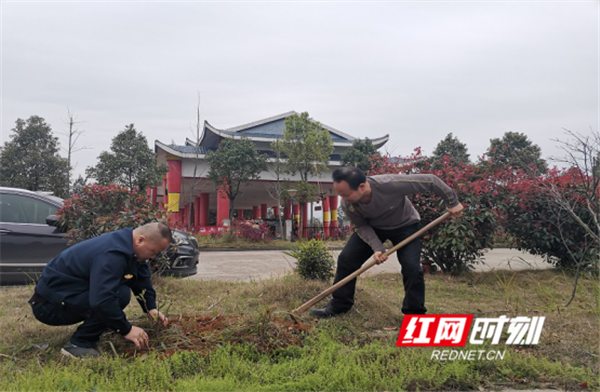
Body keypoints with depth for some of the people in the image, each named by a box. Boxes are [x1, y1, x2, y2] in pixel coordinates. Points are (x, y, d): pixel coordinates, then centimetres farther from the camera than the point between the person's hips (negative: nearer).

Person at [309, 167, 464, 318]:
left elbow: (430, 180, -31)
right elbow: (361, 226, -12)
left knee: (412, 267, -18)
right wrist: (377, 248, -28)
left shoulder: (391, 184, -42)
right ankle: (338, 305, 12)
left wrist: (452, 202, -19)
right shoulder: (347, 204, -28)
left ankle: (414, 314, 2)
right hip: (372, 227, 3)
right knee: (346, 259, -6)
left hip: (405, 225, -3)